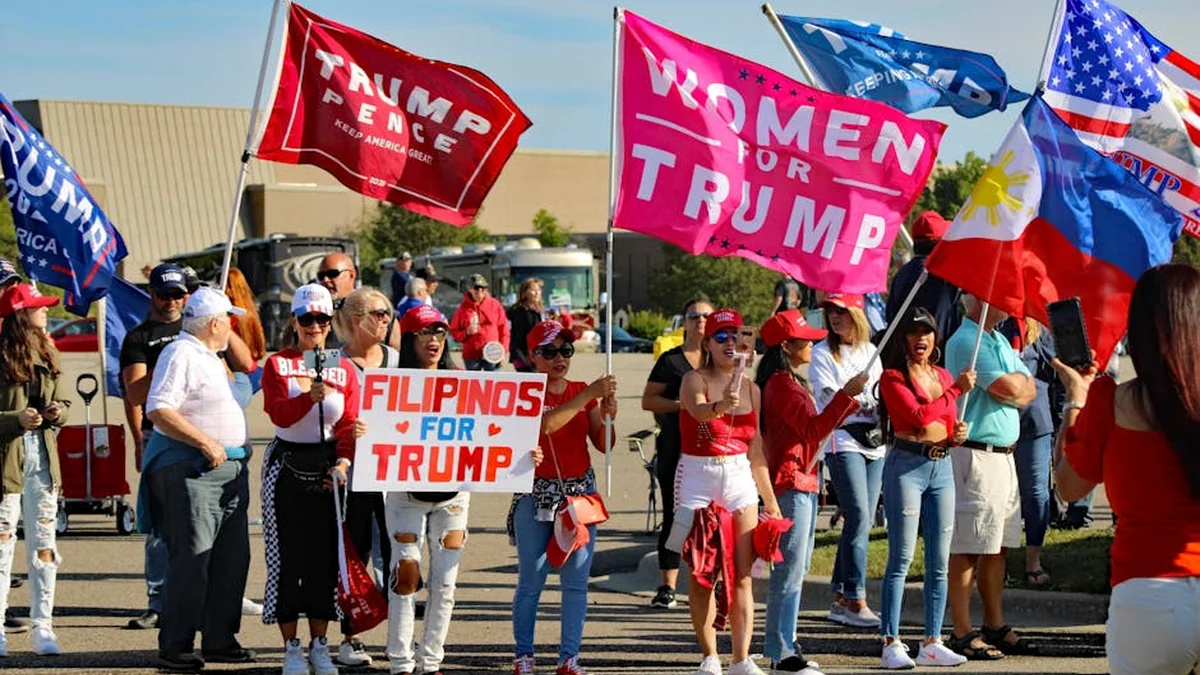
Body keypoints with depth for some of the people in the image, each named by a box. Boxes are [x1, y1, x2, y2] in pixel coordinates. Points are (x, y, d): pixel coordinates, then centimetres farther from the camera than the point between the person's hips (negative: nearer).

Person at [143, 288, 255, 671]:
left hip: (229, 468, 10)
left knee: (232, 557, 11)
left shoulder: (209, 357, 19)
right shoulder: (180, 355, -11)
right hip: (190, 469, -10)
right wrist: (204, 442, -23)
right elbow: (158, 411, -21)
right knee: (191, 560, -10)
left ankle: (219, 640, 19)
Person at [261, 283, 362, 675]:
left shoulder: (344, 368, 6)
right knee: (288, 556, -2)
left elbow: (348, 424, -1)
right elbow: (279, 414, -16)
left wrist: (343, 462, -17)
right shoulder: (278, 364, 0)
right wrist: (310, 396, -33)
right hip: (287, 466, -2)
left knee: (326, 555, 4)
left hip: (328, 467, 2)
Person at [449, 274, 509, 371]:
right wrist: (467, 332, -14)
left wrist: (503, 350, -2)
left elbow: (503, 329, 5)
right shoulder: (464, 308, 2)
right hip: (471, 355, 1)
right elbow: (454, 332, 5)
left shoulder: (495, 305, 2)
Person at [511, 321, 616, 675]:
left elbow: (603, 445, 5)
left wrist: (608, 417, -14)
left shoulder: (584, 392, 8)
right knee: (531, 580, -1)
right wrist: (588, 395, -28)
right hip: (536, 494, -3)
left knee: (576, 579, 1)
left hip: (580, 492, 3)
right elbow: (546, 423, -25)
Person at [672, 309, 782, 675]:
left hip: (740, 478, 4)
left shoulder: (751, 389, 10)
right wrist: (720, 406, -51)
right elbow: (699, 410, -29)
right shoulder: (694, 380, -4)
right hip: (697, 478, -4)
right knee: (701, 573, -1)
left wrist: (771, 500, 15)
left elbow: (756, 451, 15)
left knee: (743, 574, -3)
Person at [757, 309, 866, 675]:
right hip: (790, 482, -11)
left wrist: (850, 401, 22)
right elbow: (813, 429, -22)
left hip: (803, 482, 11)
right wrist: (845, 395, -27)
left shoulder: (788, 382, 19)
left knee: (796, 568, 14)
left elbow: (812, 428, 23)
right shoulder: (782, 384, -15)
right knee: (789, 569, -10)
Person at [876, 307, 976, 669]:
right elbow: (918, 416, -16)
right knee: (901, 559, -7)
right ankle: (891, 644, -5)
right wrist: (956, 390, -12)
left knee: (939, 562, 6)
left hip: (941, 466, 6)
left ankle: (932, 643, 12)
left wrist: (958, 435, -1)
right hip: (906, 465, -6)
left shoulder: (943, 376, 16)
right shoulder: (893, 377, -3)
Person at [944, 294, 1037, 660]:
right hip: (975, 455, -9)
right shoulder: (966, 340, -12)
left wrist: (1016, 387, -6)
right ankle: (963, 634, -3)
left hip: (1003, 454, 9)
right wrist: (1020, 380, 3)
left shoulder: (1000, 340, 18)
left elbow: (1029, 389, 14)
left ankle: (995, 626, 20)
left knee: (997, 547, 13)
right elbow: (1009, 388, -19)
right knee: (967, 549, -5)